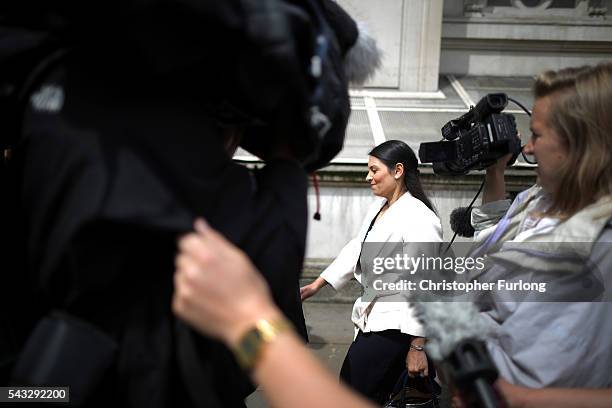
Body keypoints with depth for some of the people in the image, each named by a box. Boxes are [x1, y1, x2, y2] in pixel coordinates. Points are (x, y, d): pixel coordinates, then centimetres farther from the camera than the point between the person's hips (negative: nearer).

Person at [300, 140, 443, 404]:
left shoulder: (419, 219, -18)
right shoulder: (378, 208, 11)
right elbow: (355, 250, 18)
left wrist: (417, 348, -19)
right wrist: (316, 285, 13)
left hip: (395, 326, -9)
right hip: (371, 319, 9)